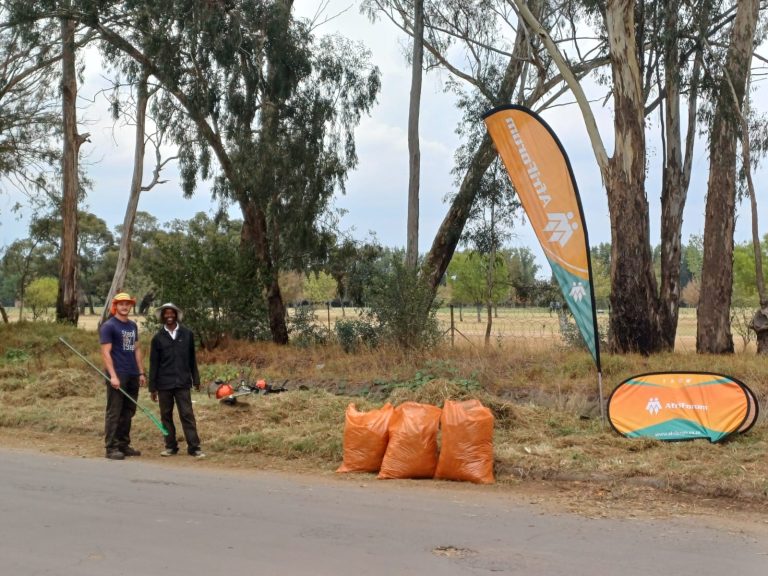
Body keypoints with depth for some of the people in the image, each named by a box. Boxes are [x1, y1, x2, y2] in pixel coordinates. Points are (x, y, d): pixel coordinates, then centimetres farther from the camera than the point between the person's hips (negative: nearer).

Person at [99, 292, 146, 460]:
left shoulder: (133, 326, 16)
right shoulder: (108, 326, -6)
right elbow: (106, 353, -11)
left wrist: (141, 372, 14)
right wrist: (113, 376, -18)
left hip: (133, 376, 7)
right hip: (118, 376, -7)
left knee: (128, 412, 11)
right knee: (114, 413, -4)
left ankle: (124, 444, 18)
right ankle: (111, 447, -1)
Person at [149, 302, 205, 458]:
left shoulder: (187, 334, 4)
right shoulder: (158, 338, 3)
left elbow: (192, 359, 9)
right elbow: (153, 364, 5)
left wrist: (196, 379, 8)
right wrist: (152, 387, 2)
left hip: (183, 383, -1)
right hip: (164, 384, 1)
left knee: (187, 415, -4)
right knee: (166, 416, 7)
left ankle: (194, 447, -4)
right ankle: (171, 446, 16)